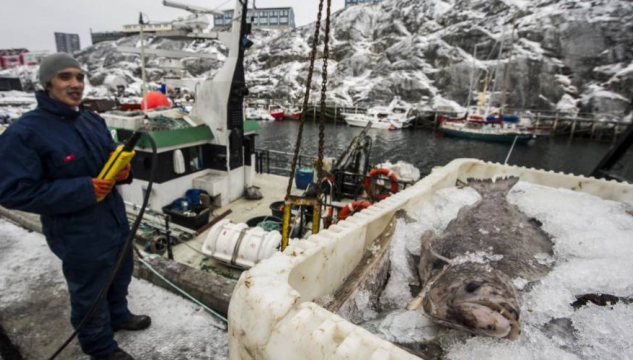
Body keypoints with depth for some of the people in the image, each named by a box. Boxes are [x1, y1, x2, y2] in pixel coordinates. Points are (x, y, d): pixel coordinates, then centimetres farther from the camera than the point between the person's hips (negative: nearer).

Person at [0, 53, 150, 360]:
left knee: (121, 276, 27)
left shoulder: (92, 120, 4)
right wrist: (83, 190, -25)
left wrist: (124, 170, -9)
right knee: (90, 295, 14)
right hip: (79, 236, -7)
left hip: (116, 220, 7)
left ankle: (118, 316, 54)